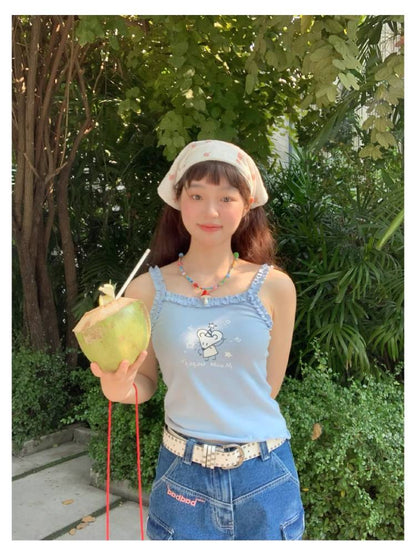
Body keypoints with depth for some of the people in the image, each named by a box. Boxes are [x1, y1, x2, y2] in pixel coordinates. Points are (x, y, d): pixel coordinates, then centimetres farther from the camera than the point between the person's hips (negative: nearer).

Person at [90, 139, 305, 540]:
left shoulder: (274, 286, -8)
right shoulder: (147, 289, -8)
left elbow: (268, 387, 1)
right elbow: (145, 382, 0)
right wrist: (115, 386, -19)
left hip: (264, 476, 1)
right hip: (183, 474, 0)